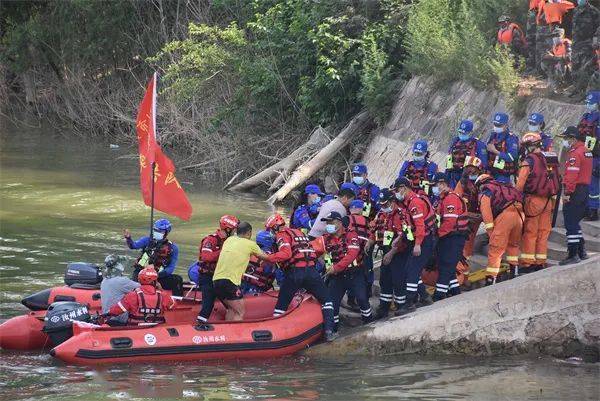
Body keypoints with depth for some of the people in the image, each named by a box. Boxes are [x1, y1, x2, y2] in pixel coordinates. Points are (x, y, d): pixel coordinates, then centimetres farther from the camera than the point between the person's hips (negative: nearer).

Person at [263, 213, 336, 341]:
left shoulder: (282, 235, 2)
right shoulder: (299, 232, 26)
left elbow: (286, 254, -15)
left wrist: (268, 258, -11)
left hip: (294, 272, -5)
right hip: (311, 271, 5)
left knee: (281, 304, 10)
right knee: (326, 301, 15)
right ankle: (329, 331, 4)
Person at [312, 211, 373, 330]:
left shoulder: (351, 235, -8)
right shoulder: (325, 239, 6)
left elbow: (351, 255, -19)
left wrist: (336, 267, -24)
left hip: (355, 275, -4)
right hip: (336, 276, 4)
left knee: (362, 298, -8)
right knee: (332, 301, 0)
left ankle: (369, 321, 13)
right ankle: (333, 328, 15)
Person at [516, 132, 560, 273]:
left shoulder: (530, 160, -10)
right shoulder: (552, 159, 7)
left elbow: (521, 182, -13)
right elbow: (557, 180, 8)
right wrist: (553, 197, 14)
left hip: (534, 199, -6)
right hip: (549, 200, 6)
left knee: (530, 232, 1)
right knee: (543, 232, 10)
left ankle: (527, 262, 1)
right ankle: (540, 262, 14)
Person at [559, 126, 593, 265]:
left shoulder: (575, 154, -17)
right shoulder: (586, 151, 15)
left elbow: (571, 176, -24)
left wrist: (567, 193, -23)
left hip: (575, 191, -10)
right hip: (585, 189, 10)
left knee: (570, 223, -6)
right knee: (575, 221, 19)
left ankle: (573, 255, -6)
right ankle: (581, 252, 24)